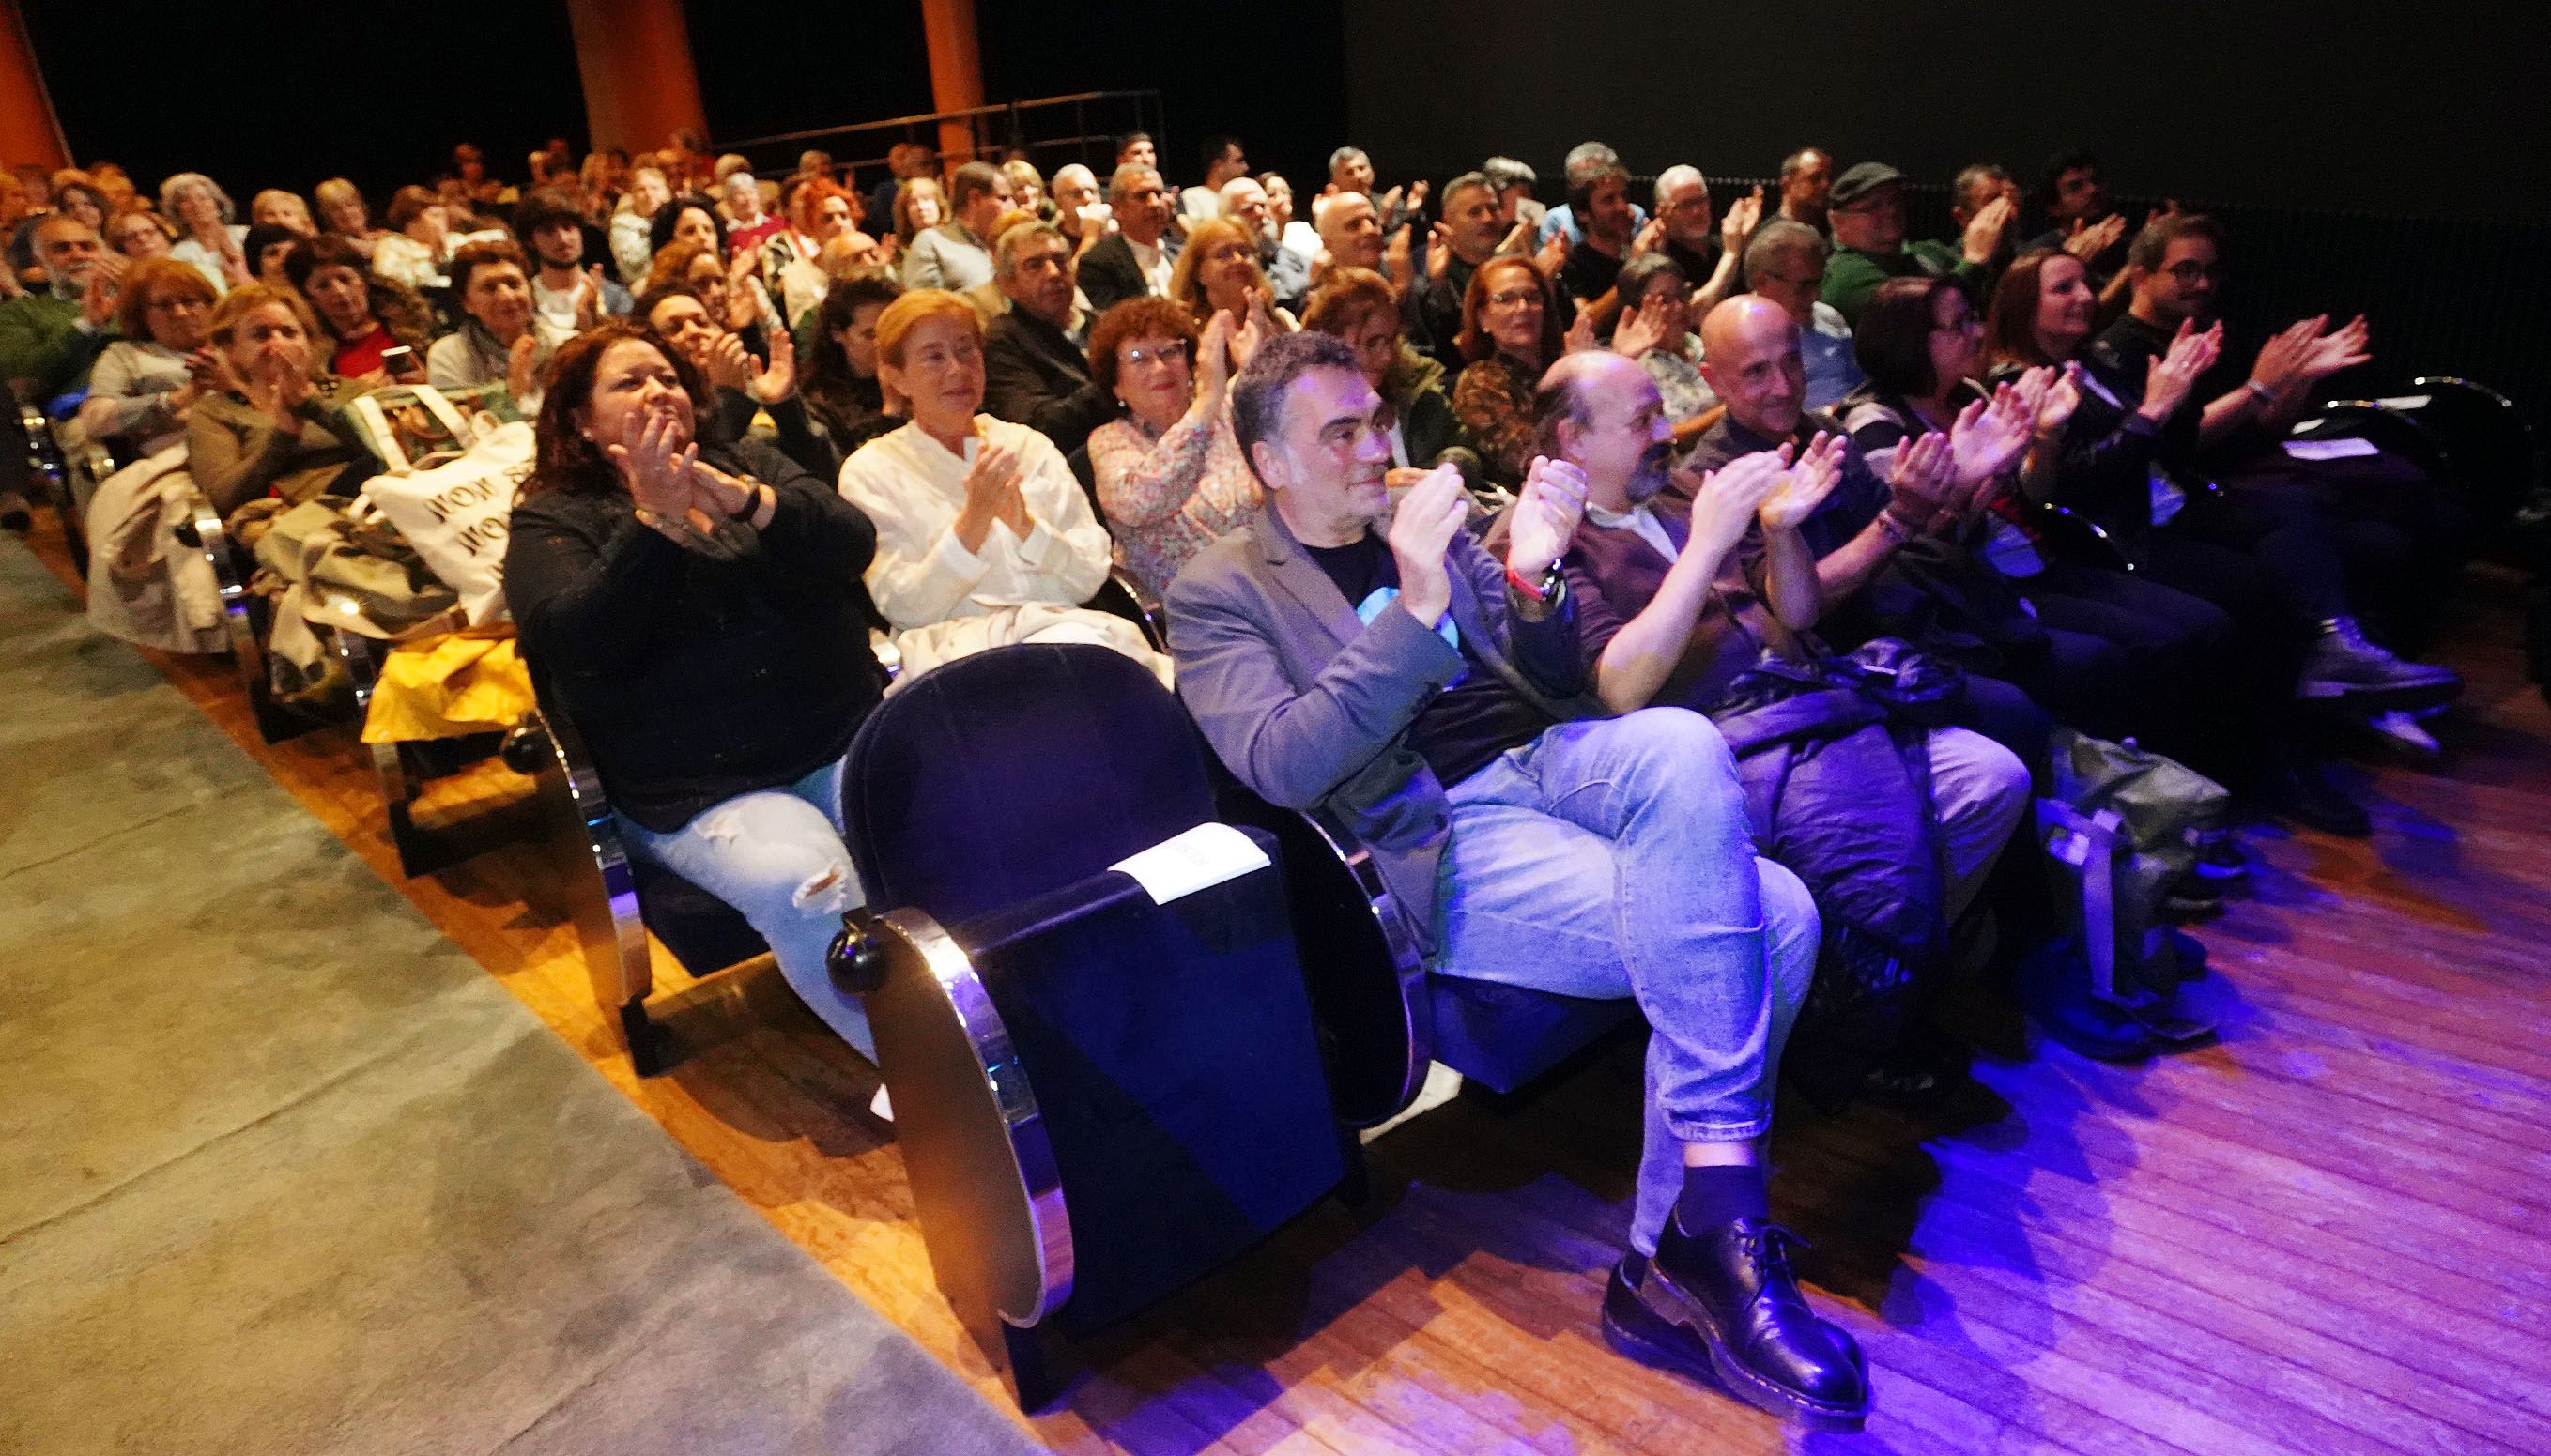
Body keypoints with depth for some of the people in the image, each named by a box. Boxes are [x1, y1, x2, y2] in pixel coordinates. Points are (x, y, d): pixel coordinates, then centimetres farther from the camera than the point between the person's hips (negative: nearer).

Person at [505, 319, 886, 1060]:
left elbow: (851, 543, -1)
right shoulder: (552, 519, 10)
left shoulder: (745, 460, 17)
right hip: (702, 792, -3)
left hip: (849, 739, 3)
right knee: (807, 887, -34)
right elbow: (580, 641, -10)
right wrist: (654, 516, -18)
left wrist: (743, 499, -18)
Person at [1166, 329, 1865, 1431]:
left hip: (1547, 760, 6)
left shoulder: (1427, 528, 20)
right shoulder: (1219, 592, 3)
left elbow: (1550, 688, 17)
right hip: (1439, 840, -6)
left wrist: (1532, 582, -3)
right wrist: (1416, 609, -22)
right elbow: (1284, 768, -14)